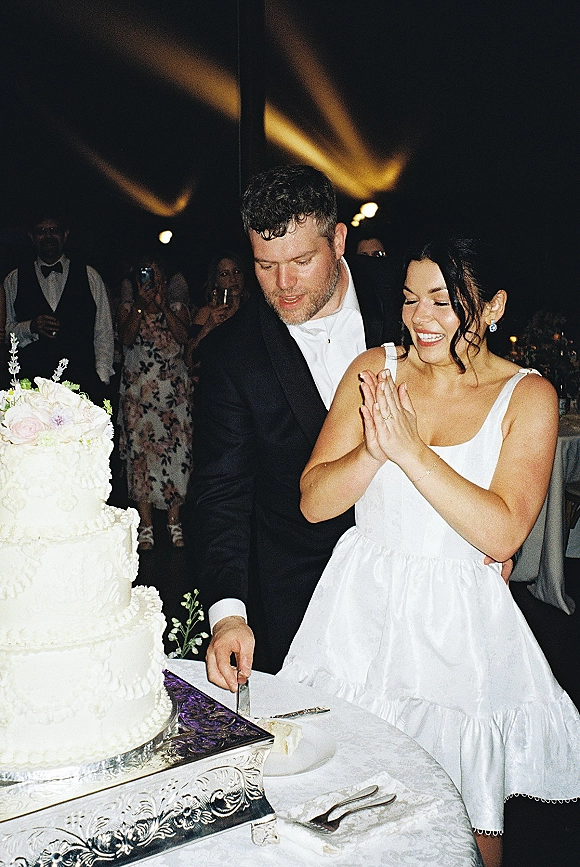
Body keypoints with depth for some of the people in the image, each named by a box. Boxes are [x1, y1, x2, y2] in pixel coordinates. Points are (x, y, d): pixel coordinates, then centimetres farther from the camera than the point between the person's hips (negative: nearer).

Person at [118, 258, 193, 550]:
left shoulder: (177, 308, 11)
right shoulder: (128, 308, 11)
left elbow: (183, 335, -8)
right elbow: (126, 337, -8)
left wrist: (162, 305, -14)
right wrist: (142, 304, -14)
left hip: (174, 390, 0)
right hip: (137, 391, 0)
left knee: (176, 450, -4)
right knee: (140, 450, -5)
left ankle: (174, 519, 4)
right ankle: (146, 523, 1)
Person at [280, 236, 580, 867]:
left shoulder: (527, 395, -5)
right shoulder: (375, 370, 0)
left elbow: (503, 533, -17)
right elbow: (313, 501, -3)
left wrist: (410, 448, -23)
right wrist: (373, 450, -22)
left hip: (458, 630, -1)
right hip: (361, 610, 2)